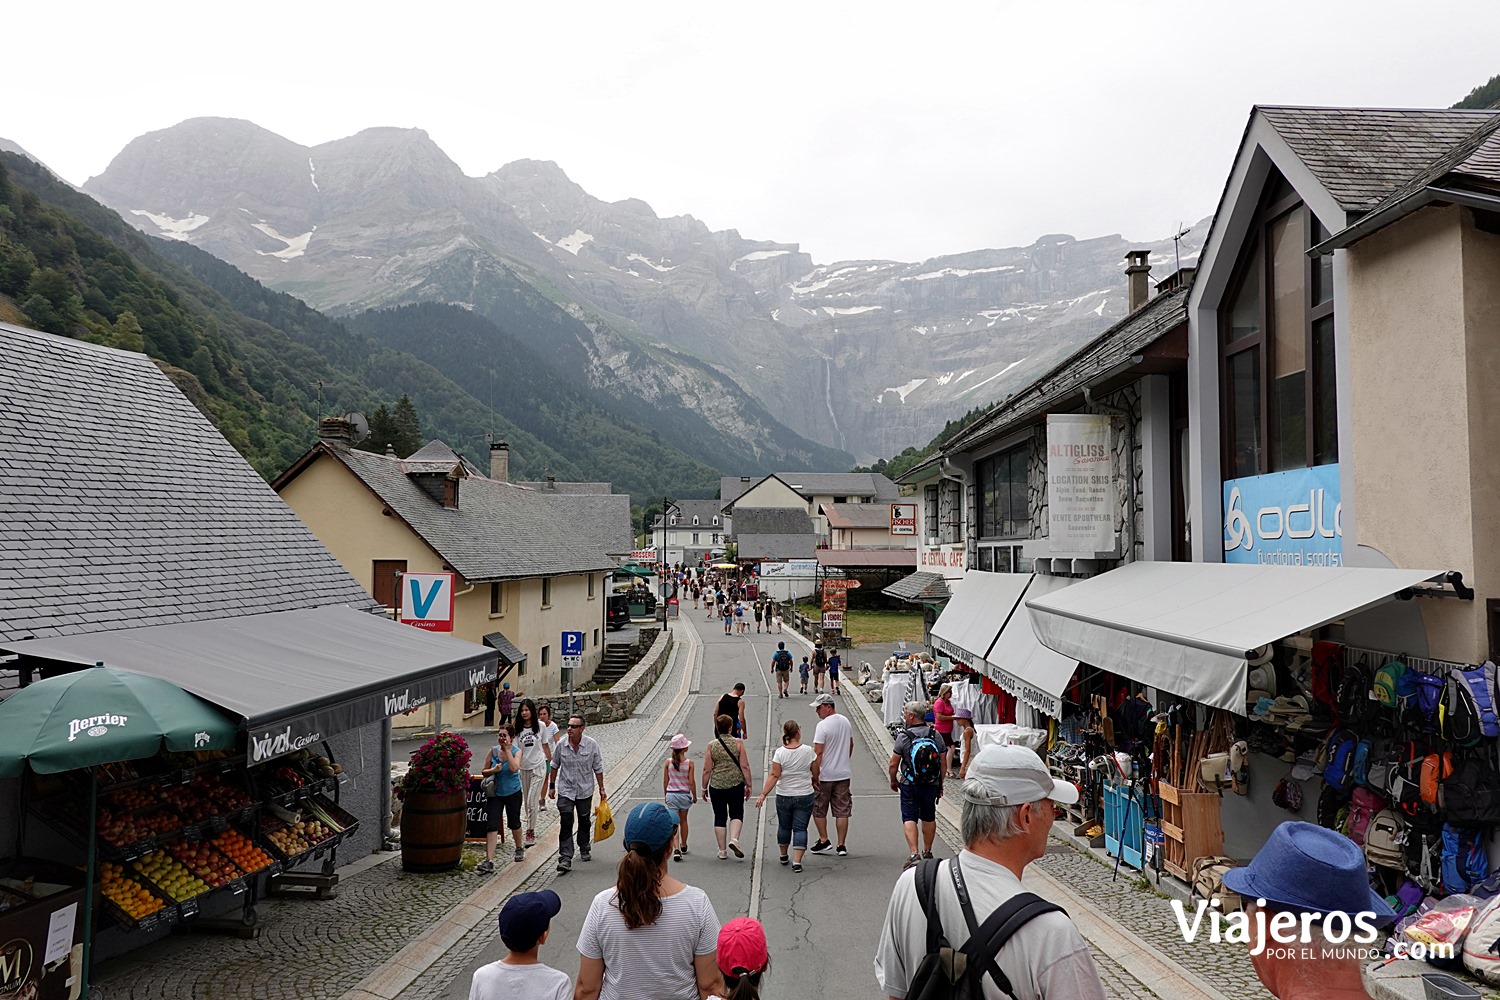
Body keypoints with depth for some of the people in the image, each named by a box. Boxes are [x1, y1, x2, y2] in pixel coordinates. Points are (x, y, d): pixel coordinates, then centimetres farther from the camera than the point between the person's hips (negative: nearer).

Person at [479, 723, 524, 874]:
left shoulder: (517, 752, -10)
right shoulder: (493, 750, -4)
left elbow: (514, 768, -28)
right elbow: (484, 771, 1)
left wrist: (507, 750, -24)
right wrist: (493, 770, -20)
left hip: (513, 793, -1)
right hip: (495, 793, 1)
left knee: (514, 823, 15)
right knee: (492, 826, -9)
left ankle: (519, 849, 41)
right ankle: (489, 861, -11)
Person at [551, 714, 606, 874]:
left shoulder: (591, 745, -10)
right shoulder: (561, 745, -7)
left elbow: (598, 768, -1)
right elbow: (555, 766, 7)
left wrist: (601, 789, 1)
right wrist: (552, 786, 10)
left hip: (585, 791, 1)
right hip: (565, 791, -1)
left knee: (585, 822, 15)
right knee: (565, 825, -9)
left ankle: (584, 850, 37)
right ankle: (565, 859, -11)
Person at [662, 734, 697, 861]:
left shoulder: (668, 762, -6)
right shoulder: (689, 763, -11)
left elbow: (665, 781, -1)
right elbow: (691, 782, -9)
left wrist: (666, 795, 13)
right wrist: (695, 796, 5)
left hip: (671, 795, 0)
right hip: (684, 795, 0)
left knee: (674, 822, 2)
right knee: (683, 821, 20)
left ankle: (676, 849, -13)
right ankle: (683, 846, 35)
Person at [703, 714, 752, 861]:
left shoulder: (711, 745, -4)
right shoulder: (738, 743, -6)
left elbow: (706, 770, -2)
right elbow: (745, 766, -7)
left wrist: (704, 788, 8)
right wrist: (748, 785, 3)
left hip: (716, 786, 1)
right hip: (736, 784, -1)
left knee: (720, 817, 9)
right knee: (736, 813, 14)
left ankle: (722, 851, 12)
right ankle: (734, 839, -9)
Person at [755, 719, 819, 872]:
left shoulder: (780, 752, -11)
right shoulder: (808, 751, -10)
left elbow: (774, 775, -15)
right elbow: (815, 773, 1)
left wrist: (763, 794, -12)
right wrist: (814, 782, 22)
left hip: (784, 796, 1)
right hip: (804, 796, -1)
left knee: (784, 826, 19)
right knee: (800, 828, 3)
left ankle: (783, 855, 36)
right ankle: (797, 862, -5)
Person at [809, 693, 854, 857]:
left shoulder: (823, 725, -18)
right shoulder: (845, 722, 5)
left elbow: (818, 752, -21)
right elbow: (851, 745, 17)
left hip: (825, 776, -6)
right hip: (843, 774, 6)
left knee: (818, 809, 12)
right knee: (842, 811, 7)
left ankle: (824, 840, 15)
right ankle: (841, 846, 10)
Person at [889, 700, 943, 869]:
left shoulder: (903, 736, -13)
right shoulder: (935, 735, -2)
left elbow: (893, 764, -8)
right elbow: (942, 762, 4)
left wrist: (893, 781, 9)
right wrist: (940, 784, 16)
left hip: (909, 784, -4)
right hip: (931, 784, 4)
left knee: (909, 818, 0)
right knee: (929, 817, 17)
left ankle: (914, 854, -12)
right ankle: (927, 852, 29)